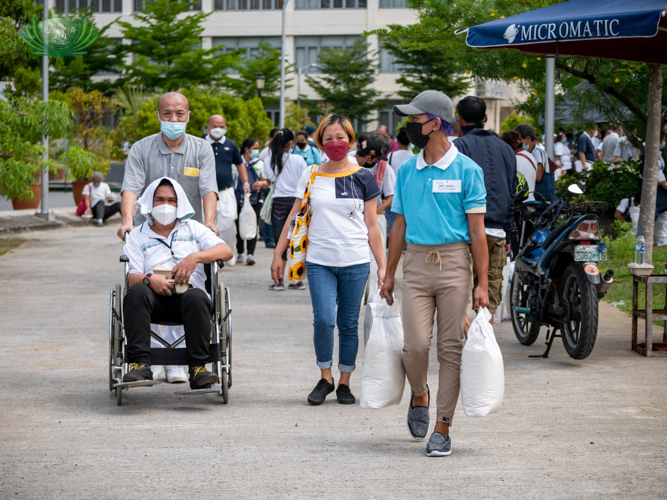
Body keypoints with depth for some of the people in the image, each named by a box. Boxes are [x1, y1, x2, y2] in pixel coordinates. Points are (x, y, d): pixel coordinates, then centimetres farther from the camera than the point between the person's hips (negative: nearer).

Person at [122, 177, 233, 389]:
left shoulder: (193, 229, 24)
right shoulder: (137, 236, 21)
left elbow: (226, 251, 8)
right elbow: (132, 276, 7)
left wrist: (195, 257, -9)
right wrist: (149, 279, -17)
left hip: (187, 292, 0)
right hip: (155, 297, 0)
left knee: (196, 297, -37)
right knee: (136, 292, -35)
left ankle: (198, 368, -39)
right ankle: (140, 365, -41)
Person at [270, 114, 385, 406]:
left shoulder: (363, 178, 6)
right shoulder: (310, 177, 7)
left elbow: (372, 225, 8)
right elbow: (294, 218, 11)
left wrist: (382, 266, 4)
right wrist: (278, 254, 7)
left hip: (355, 262, 0)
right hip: (319, 261, 0)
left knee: (348, 324, 3)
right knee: (324, 319, -13)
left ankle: (344, 383, 15)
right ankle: (325, 379, 4)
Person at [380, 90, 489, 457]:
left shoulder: (466, 170, -2)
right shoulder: (407, 170, 11)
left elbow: (477, 230, -3)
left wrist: (483, 283, -7)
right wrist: (389, 274, 16)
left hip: (454, 264, -3)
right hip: (416, 263, 3)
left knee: (451, 349, -1)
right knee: (415, 345, -8)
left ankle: (442, 428, 5)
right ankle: (419, 396, 23)